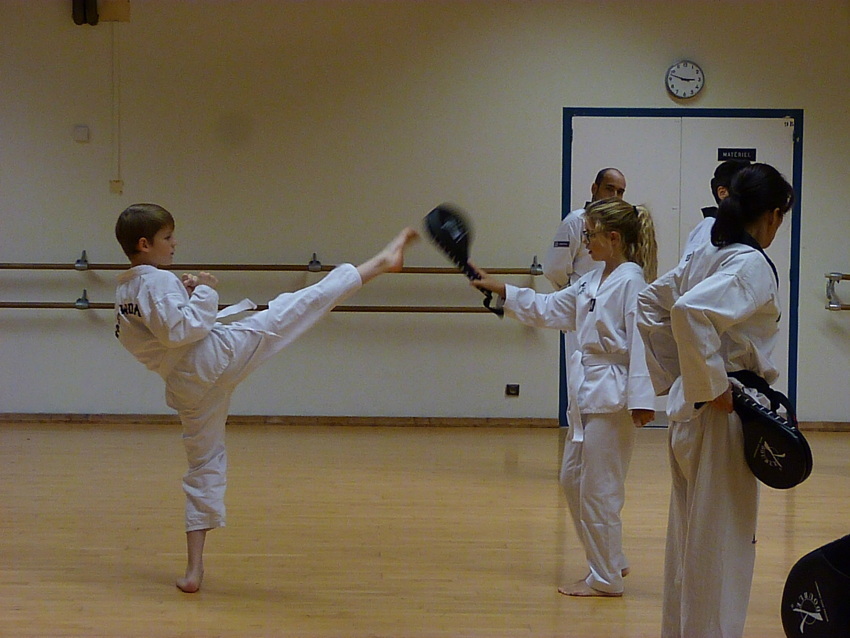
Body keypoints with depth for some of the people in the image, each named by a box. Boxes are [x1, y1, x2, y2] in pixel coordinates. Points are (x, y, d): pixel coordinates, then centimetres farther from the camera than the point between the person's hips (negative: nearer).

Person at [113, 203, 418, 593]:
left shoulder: (123, 294, 16)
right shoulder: (156, 282, -11)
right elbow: (180, 331, -23)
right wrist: (203, 293, -12)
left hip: (185, 385, 8)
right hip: (214, 355, -8)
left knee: (204, 464, 16)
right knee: (304, 303, -7)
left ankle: (194, 567, 13)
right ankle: (380, 262, -8)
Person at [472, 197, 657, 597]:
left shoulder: (631, 281, -15)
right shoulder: (592, 282, 14)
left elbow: (641, 342, -19)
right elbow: (548, 309, 21)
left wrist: (641, 399, -23)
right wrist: (500, 291, 15)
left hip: (612, 395, -10)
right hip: (587, 393, 10)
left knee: (599, 488, -2)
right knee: (573, 479, 16)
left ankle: (605, 579, 11)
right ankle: (610, 560, 29)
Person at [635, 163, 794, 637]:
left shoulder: (709, 256, 9)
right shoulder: (753, 266, -16)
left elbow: (651, 303, 19)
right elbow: (690, 311, -33)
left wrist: (674, 377, 18)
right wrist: (712, 387, -24)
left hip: (689, 410, 9)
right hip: (722, 419, -9)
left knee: (689, 538, 19)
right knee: (721, 546, 0)